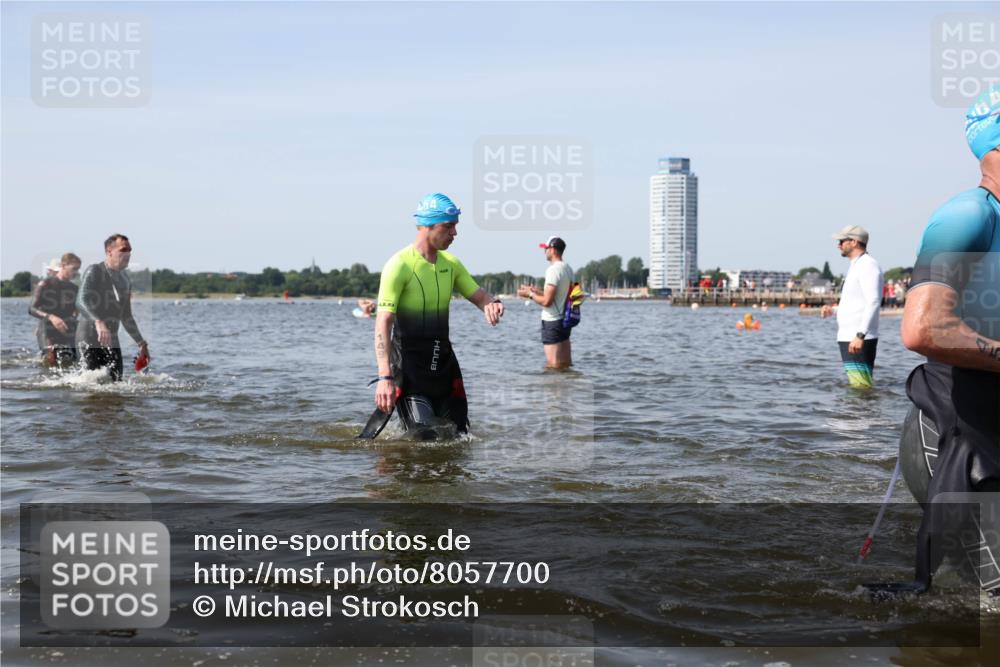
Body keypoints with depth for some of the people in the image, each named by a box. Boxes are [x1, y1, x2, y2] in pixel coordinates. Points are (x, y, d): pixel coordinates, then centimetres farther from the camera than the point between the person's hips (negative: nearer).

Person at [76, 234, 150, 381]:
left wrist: (141, 343, 24)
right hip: (90, 339, -7)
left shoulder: (125, 281, 16)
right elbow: (81, 301, -24)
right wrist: (98, 322, -41)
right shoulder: (94, 272, -8)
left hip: (112, 340, 7)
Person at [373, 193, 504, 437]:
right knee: (423, 438, -13)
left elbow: (478, 295, 14)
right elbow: (383, 322, -19)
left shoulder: (451, 263, 8)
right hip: (409, 361, -7)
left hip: (444, 360, 7)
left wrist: (491, 303, -14)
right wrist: (384, 376, -30)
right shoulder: (399, 265, -14)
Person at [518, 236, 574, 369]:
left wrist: (530, 294, -5)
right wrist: (537, 291, 18)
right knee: (566, 365, 12)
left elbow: (547, 301, -21)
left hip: (552, 322, -9)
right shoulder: (568, 269, 10)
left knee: (553, 366, -6)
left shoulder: (553, 270, -17)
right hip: (565, 319, 9)